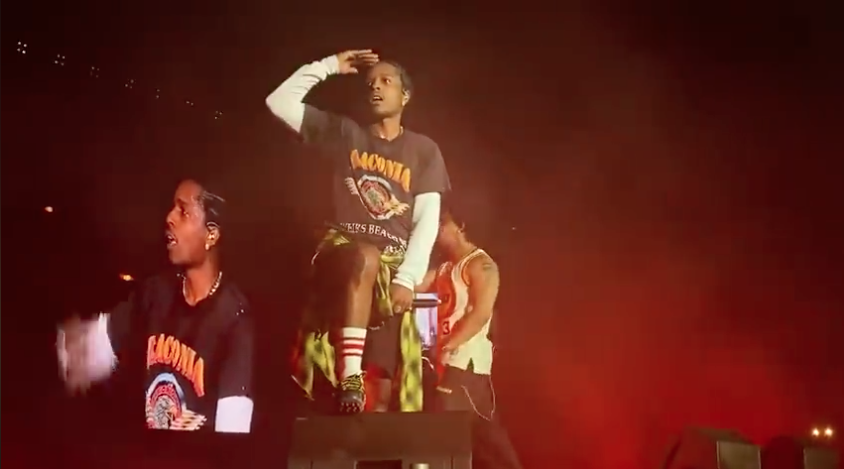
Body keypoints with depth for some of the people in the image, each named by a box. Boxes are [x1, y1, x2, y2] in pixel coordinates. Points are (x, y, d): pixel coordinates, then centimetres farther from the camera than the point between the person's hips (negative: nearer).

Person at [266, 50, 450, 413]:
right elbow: (279, 102, 13)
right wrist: (330, 66, 14)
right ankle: (350, 379, -42)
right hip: (343, 249, -1)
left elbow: (428, 220, 2)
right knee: (365, 258, -37)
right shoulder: (345, 134, 16)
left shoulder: (424, 150, 13)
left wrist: (407, 278, -11)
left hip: (394, 261, 1)